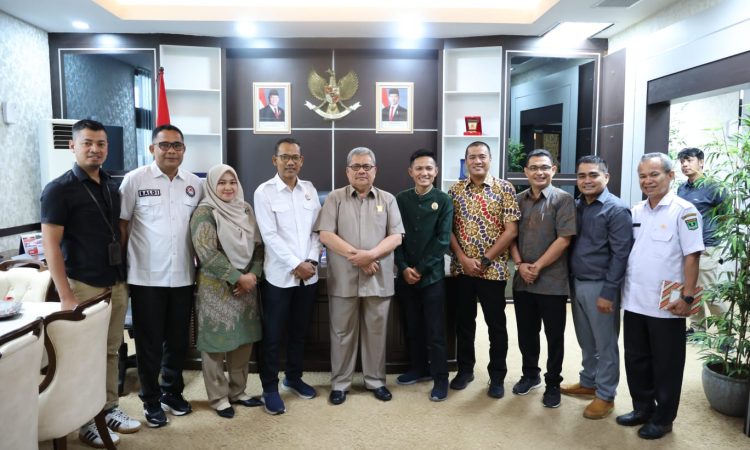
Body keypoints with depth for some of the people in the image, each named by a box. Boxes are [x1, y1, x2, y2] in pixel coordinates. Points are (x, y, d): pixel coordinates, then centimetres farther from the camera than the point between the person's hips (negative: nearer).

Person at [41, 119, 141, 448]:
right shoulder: (59, 189, -9)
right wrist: (66, 296, -17)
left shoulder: (112, 187, 9)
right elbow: (50, 244, -13)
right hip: (84, 286, -5)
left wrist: (126, 276, 13)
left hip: (117, 283, 6)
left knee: (111, 351, 13)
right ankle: (87, 421, 20)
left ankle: (110, 409, 27)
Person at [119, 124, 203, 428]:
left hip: (183, 276, 4)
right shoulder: (135, 180, -5)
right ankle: (151, 400, 25)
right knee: (149, 342, 8)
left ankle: (172, 391, 34)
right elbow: (121, 225, -2)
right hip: (146, 277, -3)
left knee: (178, 340, 15)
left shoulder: (194, 183, 5)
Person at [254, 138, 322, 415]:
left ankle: (293, 378, 33)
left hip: (309, 274, 4)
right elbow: (270, 235, -12)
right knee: (273, 335, 4)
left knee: (299, 331, 16)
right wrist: (296, 264, -14)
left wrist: (312, 261, -7)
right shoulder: (264, 192, -5)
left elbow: (317, 230, 7)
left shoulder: (309, 189, 8)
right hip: (279, 275, -4)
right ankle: (270, 388, 19)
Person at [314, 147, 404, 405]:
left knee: (376, 332, 11)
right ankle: (339, 383, 22)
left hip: (378, 278, 1)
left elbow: (396, 237, -1)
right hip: (343, 279, -1)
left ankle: (376, 381, 26)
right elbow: (325, 235, -7)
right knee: (342, 332, 8)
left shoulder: (388, 200, 7)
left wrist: (371, 254, -17)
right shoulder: (335, 198, 3)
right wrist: (356, 255, -16)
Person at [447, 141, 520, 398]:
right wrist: (463, 258, -9)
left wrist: (485, 260, -12)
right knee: (464, 321, 13)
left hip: (493, 269, -3)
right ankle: (465, 369, 29)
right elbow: (448, 229, 4)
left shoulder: (504, 189, -4)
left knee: (496, 325, 7)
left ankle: (497, 376, 22)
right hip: (461, 268, 3)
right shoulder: (455, 190, 5)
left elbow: (511, 231, -8)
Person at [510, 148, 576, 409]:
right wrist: (520, 264, -7)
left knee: (554, 335, 8)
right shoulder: (518, 200, 7)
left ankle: (553, 383, 24)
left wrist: (537, 267, -14)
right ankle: (530, 375, 35)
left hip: (552, 281, -4)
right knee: (526, 332, 15)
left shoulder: (563, 200, -7)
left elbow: (564, 239, -13)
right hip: (522, 280, 4)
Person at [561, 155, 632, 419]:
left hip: (600, 286, -6)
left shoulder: (617, 210, -11)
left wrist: (608, 293, -16)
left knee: (605, 344, 6)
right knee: (586, 341, 19)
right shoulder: (576, 206, 9)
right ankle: (588, 383, 34)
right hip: (576, 283, 6)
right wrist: (569, 280, 9)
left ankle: (605, 395, 18)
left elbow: (620, 255, -14)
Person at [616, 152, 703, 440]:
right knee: (636, 360, 15)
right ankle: (642, 408, 32)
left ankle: (663, 418, 23)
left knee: (666, 365, 8)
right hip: (634, 302, 6)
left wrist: (687, 297, -16)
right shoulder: (636, 211, 8)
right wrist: (620, 289, 10)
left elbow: (692, 256, -12)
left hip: (666, 305, -6)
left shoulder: (683, 211, -9)